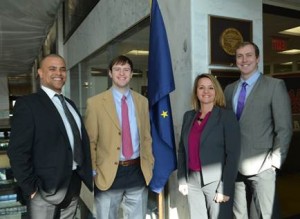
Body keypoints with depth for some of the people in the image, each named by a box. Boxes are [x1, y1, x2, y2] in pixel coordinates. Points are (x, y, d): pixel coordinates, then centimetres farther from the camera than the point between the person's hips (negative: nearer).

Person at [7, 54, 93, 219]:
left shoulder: (70, 104, 12)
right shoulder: (27, 103, -10)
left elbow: (82, 139, 11)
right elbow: (17, 151, -14)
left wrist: (88, 175, 6)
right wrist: (31, 188, -15)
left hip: (73, 185, 7)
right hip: (45, 189, -6)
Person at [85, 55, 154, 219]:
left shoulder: (142, 101, 7)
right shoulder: (95, 102, -5)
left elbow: (146, 137, 12)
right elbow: (90, 141, -3)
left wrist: (150, 165, 9)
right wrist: (92, 171, -6)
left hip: (138, 172, 3)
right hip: (109, 173, -3)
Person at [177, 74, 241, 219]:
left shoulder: (227, 116, -7)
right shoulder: (189, 116, 7)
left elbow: (233, 154, -10)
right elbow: (182, 149, 10)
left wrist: (225, 188, -14)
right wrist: (181, 179, 4)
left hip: (216, 181, -4)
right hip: (192, 180, 4)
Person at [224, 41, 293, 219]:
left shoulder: (275, 85, -3)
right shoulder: (230, 89, 11)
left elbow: (284, 128, -6)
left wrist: (275, 160, -11)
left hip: (261, 165, -4)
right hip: (234, 165, 5)